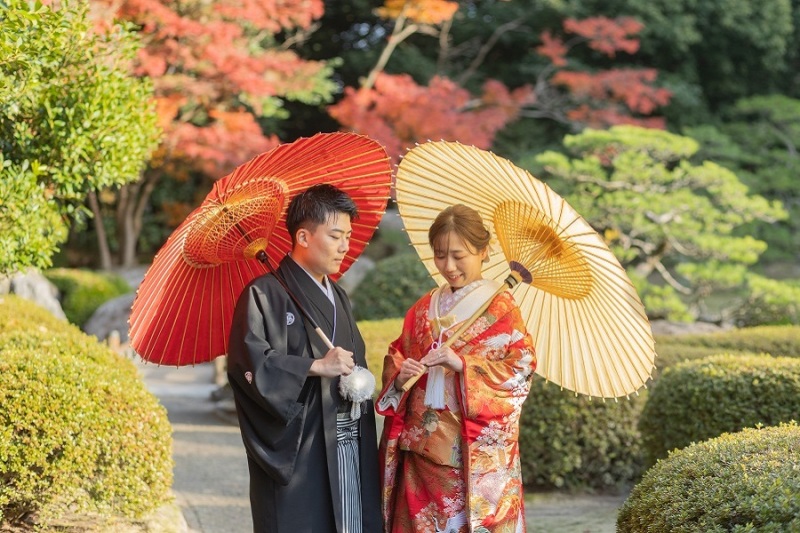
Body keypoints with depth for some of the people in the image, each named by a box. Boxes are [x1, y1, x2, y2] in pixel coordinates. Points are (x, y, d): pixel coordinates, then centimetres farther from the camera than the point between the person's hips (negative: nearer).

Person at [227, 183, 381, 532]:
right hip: (294, 452, -7)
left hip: (346, 448, 7)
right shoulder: (265, 295, -8)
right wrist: (316, 366, -18)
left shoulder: (338, 298, 19)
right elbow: (247, 362, -20)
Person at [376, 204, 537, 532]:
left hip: (478, 452, -5)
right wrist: (399, 375, -7)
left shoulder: (500, 307, -3)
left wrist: (462, 364, -21)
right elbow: (394, 360, 16)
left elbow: (521, 368, -11)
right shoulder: (424, 308, 12)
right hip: (422, 448, 5)